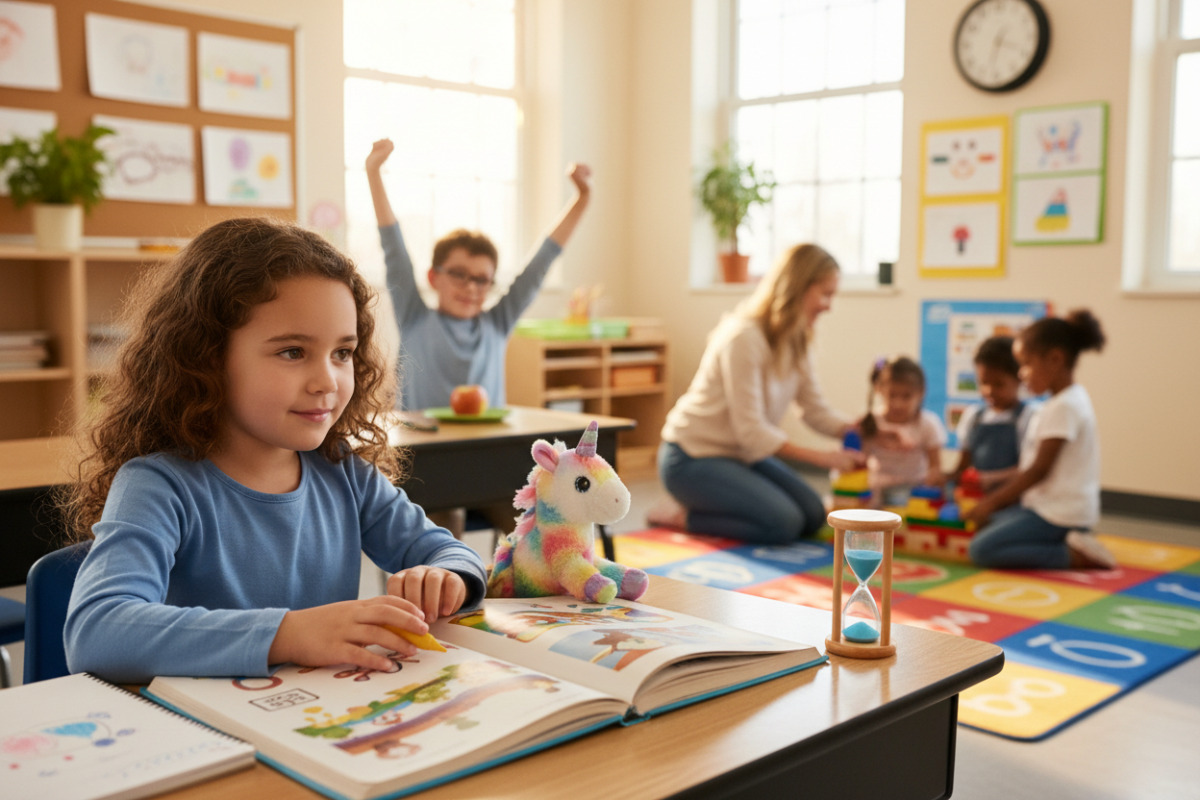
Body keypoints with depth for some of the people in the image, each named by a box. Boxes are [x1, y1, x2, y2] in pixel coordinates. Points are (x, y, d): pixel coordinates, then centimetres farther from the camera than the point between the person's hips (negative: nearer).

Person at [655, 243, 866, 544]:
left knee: (813, 516, -1)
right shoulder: (743, 338, -24)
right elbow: (751, 430, -25)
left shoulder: (794, 341, 4)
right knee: (784, 523, -22)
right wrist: (821, 457, -26)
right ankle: (683, 516, -5)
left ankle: (695, 509, 9)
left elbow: (817, 411, 2)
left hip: (739, 453, 9)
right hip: (692, 459, -9)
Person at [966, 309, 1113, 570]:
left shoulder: (1064, 407, -18)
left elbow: (1039, 470, -19)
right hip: (1051, 506, 10)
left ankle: (1074, 555, -14)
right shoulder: (1069, 400, 13)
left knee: (981, 550, -17)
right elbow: (1034, 466, 17)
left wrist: (992, 502, -12)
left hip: (1059, 515, -10)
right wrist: (994, 500, 15)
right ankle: (1067, 541, 7)